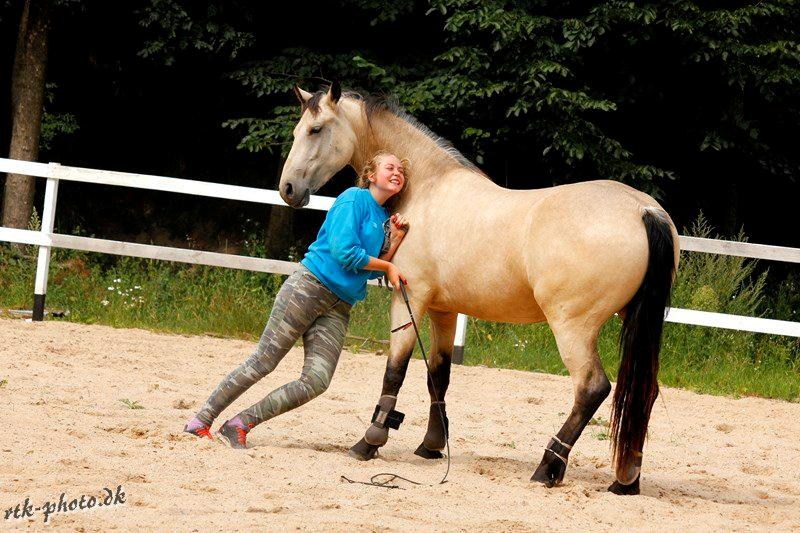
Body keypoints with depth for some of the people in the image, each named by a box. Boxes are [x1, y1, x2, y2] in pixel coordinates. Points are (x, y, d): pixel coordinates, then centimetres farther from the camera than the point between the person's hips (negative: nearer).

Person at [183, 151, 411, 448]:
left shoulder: (385, 218, 18)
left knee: (317, 381, -10)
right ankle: (201, 421, 0)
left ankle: (240, 425, -5)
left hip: (339, 308, 7)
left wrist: (395, 239, 1)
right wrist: (386, 266, -4)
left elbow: (376, 271, 14)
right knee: (263, 362, -8)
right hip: (309, 287, -7)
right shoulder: (355, 199, -5)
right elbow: (345, 252, -16)